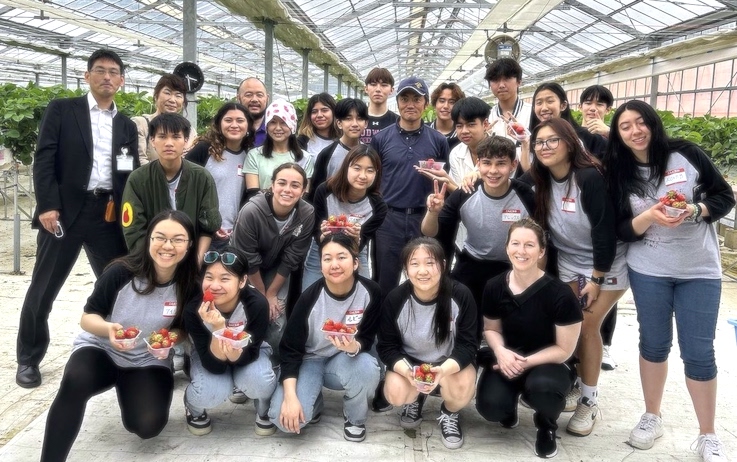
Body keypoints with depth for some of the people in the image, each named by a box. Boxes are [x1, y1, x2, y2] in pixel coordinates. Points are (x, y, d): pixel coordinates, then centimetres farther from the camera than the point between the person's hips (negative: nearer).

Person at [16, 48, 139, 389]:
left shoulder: (127, 126, 14)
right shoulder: (61, 110, 5)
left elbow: (132, 175, 12)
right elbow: (44, 159, -4)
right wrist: (47, 205, -14)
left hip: (109, 214, 3)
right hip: (65, 210, -3)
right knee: (43, 289, 5)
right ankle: (28, 359, 21)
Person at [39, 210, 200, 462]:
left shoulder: (189, 285, -16)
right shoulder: (122, 271, -20)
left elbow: (183, 329, 2)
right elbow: (87, 317, -9)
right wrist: (108, 328, -31)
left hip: (148, 361, 2)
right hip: (101, 349, -1)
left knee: (147, 425, -21)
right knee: (74, 383, -35)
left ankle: (127, 389, 14)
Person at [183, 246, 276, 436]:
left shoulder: (257, 304, -32)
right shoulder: (194, 308, -31)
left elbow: (250, 354, -24)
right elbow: (214, 366, -30)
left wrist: (235, 353, -48)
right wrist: (218, 329, -47)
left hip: (248, 351, 0)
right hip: (209, 354, 0)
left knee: (257, 380, -33)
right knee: (212, 392, -31)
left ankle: (265, 409, 4)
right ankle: (193, 407, 7)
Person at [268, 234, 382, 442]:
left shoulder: (370, 292, -18)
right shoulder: (310, 297, -21)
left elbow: (367, 340, -9)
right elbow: (290, 349, -16)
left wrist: (354, 347, -35)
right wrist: (290, 396, -27)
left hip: (345, 360, 1)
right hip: (310, 361, -1)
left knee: (367, 368, -36)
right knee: (285, 417, -26)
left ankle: (354, 417, -1)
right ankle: (314, 402, 13)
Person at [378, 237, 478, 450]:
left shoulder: (461, 296, -23)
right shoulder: (394, 299, -20)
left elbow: (468, 345, -19)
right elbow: (387, 347, -14)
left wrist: (443, 370, -39)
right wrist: (408, 371, -35)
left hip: (451, 362, -1)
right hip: (409, 361, 1)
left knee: (462, 391, -32)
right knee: (395, 394, -27)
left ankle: (450, 413, 7)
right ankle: (415, 399, 14)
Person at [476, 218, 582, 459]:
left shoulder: (560, 294, -19)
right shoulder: (494, 287, -8)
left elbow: (564, 349, -11)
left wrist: (526, 362, -21)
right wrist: (501, 351, -14)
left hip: (547, 363, -2)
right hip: (508, 360, 3)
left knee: (542, 386, -38)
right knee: (490, 407, -26)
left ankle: (546, 426, 1)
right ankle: (509, 406, 17)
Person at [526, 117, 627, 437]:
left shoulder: (590, 177, -24)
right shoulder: (541, 180, -6)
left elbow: (605, 230, -23)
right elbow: (540, 225, 1)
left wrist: (596, 279, -19)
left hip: (607, 264, -5)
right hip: (568, 263, 6)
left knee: (588, 326, -8)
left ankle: (589, 402, 4)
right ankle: (574, 381, 20)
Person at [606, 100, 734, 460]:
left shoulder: (686, 155, -7)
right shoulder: (620, 173, -1)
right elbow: (620, 230, -4)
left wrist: (695, 210, -21)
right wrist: (650, 217, -22)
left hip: (700, 271, -1)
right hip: (648, 271, 2)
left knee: (699, 353, 2)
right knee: (653, 344, 12)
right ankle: (652, 417, 31)